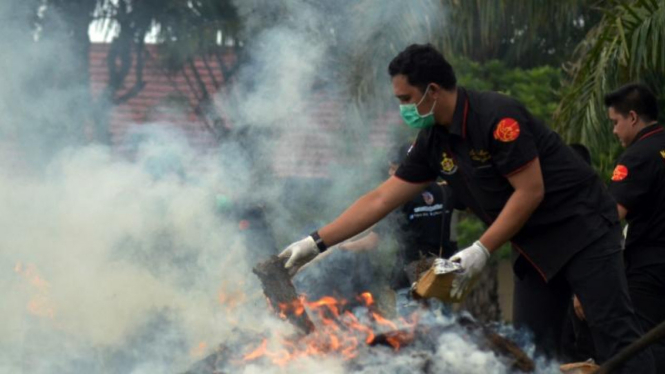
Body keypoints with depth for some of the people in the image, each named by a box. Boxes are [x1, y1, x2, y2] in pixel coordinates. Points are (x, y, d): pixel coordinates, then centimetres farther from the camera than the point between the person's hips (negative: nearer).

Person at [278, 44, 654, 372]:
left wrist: (482, 250, -21)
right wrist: (317, 242, 3)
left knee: (614, 333, -12)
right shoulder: (434, 142, 4)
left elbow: (531, 192, -21)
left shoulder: (497, 116, -21)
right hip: (537, 244, 8)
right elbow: (381, 199, 7)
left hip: (581, 227, -8)